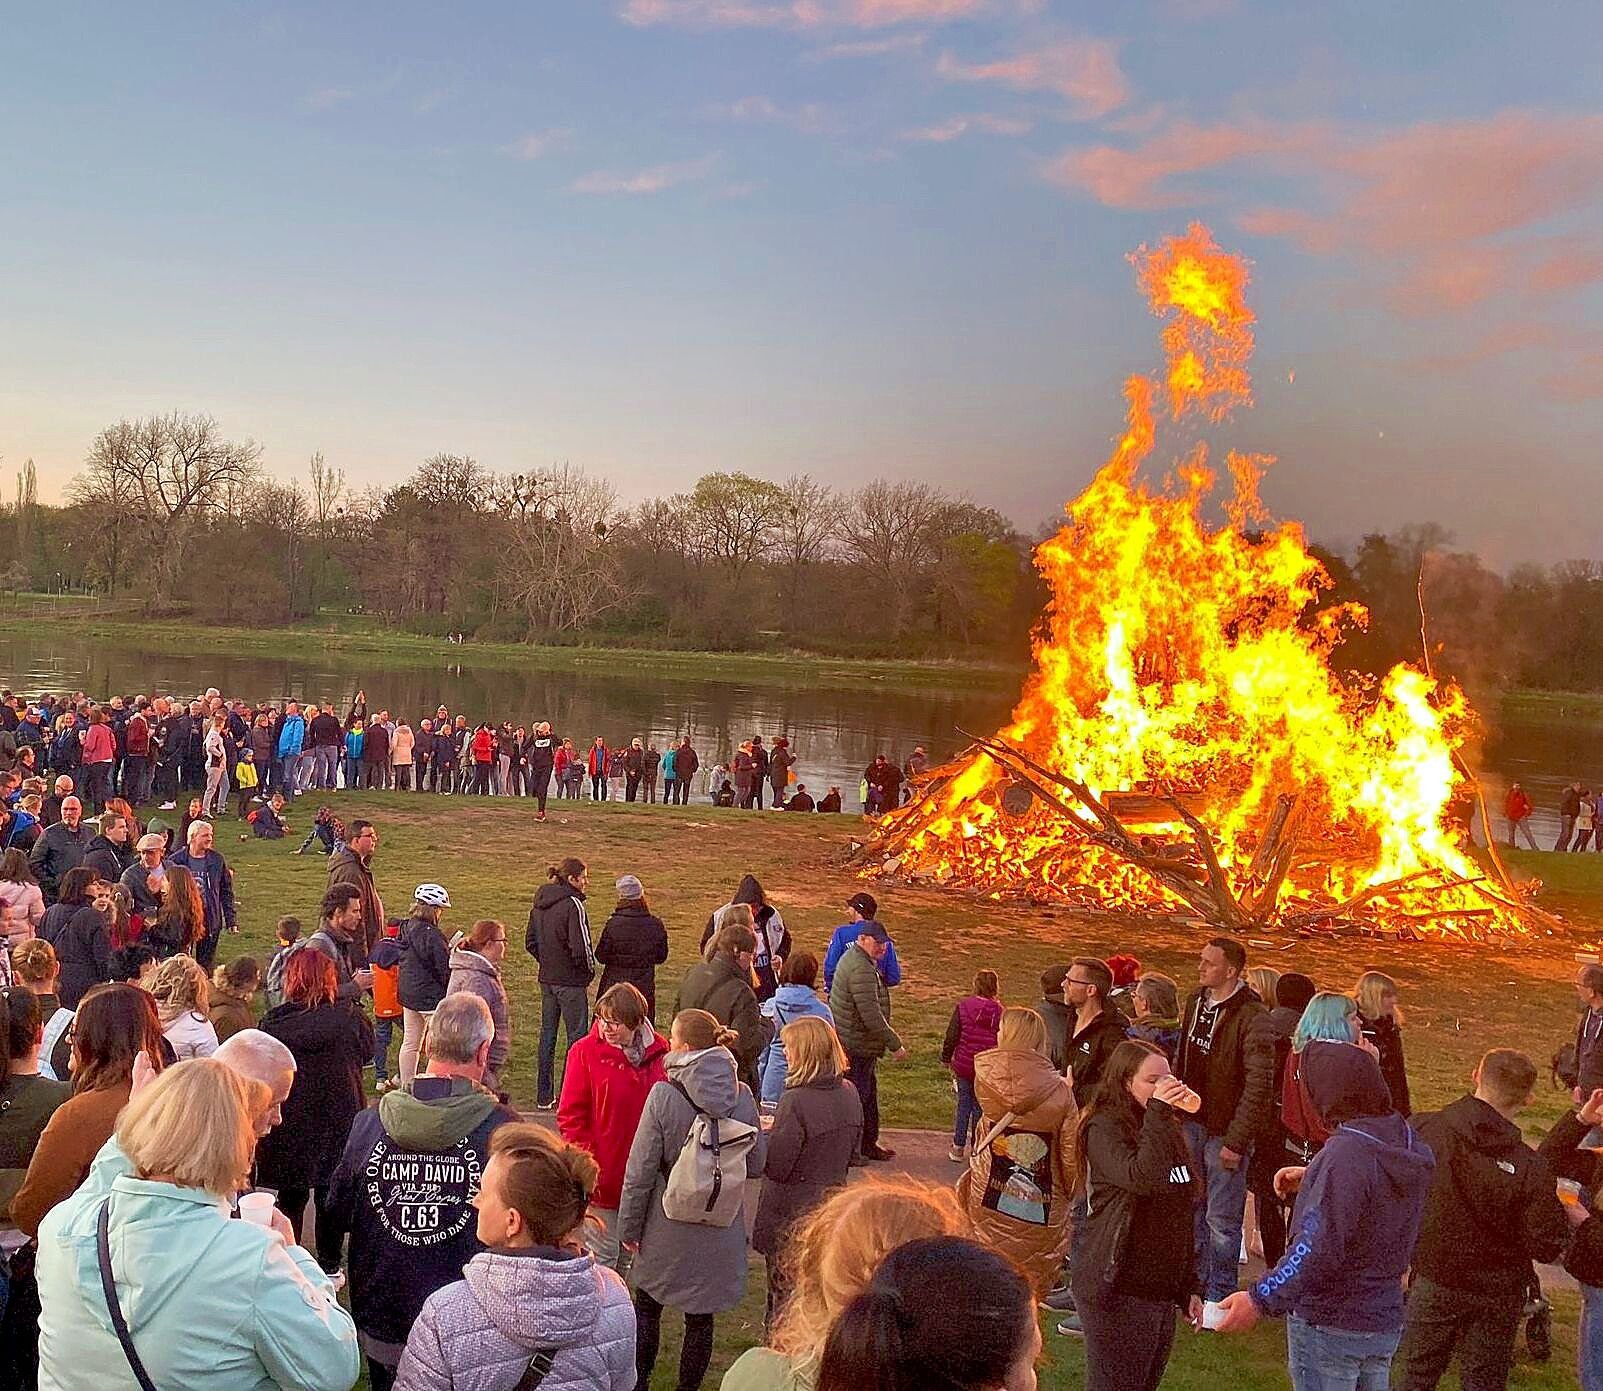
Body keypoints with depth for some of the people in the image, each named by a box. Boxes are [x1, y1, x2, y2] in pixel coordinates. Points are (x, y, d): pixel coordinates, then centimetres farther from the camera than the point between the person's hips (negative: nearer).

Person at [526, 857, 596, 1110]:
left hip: (547, 980, 8)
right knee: (577, 1035, 2)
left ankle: (544, 1096, 22)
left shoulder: (539, 904, 7)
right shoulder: (573, 905, -17)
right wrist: (589, 971, -5)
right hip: (571, 982, -8)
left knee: (547, 1034, 14)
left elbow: (530, 942, 12)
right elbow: (580, 948, -21)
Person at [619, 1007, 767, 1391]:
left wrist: (630, 1226, -1)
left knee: (647, 1309, 18)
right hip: (721, 1231, 2)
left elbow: (640, 1171, -13)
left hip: (668, 1230, -2)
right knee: (701, 1317, 15)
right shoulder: (742, 1096, -8)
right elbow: (756, 1165, 1)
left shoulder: (664, 1096, -18)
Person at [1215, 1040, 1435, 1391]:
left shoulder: (1344, 1154, -27)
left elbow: (1318, 1248, -30)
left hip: (1328, 1326, -8)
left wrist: (1261, 1299, -26)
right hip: (1386, 1324, 8)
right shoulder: (1409, 1145, 0)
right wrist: (1313, 1180, 15)